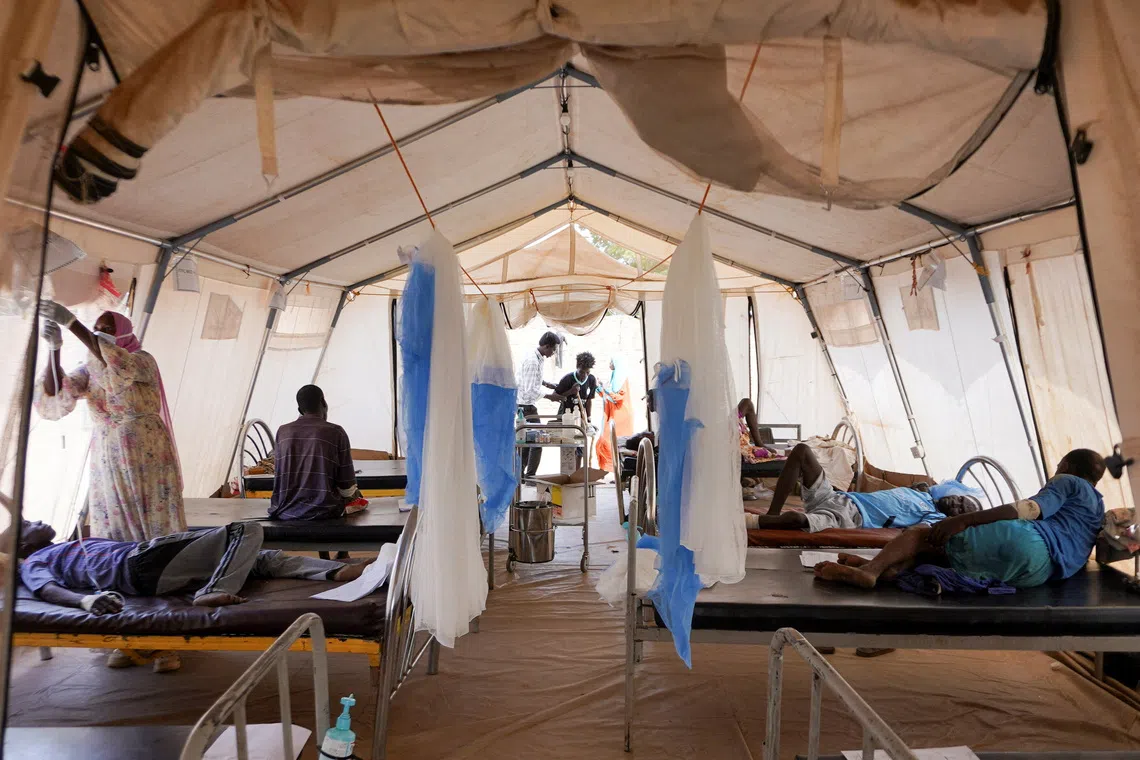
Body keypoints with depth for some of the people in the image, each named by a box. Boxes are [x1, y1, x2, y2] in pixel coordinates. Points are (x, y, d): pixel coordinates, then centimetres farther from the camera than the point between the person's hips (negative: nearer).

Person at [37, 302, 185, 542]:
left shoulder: (142, 360, -5)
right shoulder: (89, 370, 9)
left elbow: (120, 365, -29)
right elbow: (53, 401, -6)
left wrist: (71, 322, -31)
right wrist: (54, 348, -15)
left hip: (147, 458, -5)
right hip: (107, 463, 5)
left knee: (155, 530, -1)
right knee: (111, 534, 6)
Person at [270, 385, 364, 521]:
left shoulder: (282, 431, 3)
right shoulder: (336, 432, -8)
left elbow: (278, 475, 12)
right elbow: (347, 486, -7)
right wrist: (353, 495, 16)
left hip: (285, 511, 4)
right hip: (323, 510, -4)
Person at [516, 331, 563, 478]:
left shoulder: (538, 358, 8)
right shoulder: (533, 362, -22)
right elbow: (530, 391, -24)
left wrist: (546, 384, 12)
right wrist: (548, 396, -13)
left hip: (526, 405, 10)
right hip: (526, 405, -10)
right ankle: (530, 476, 1)